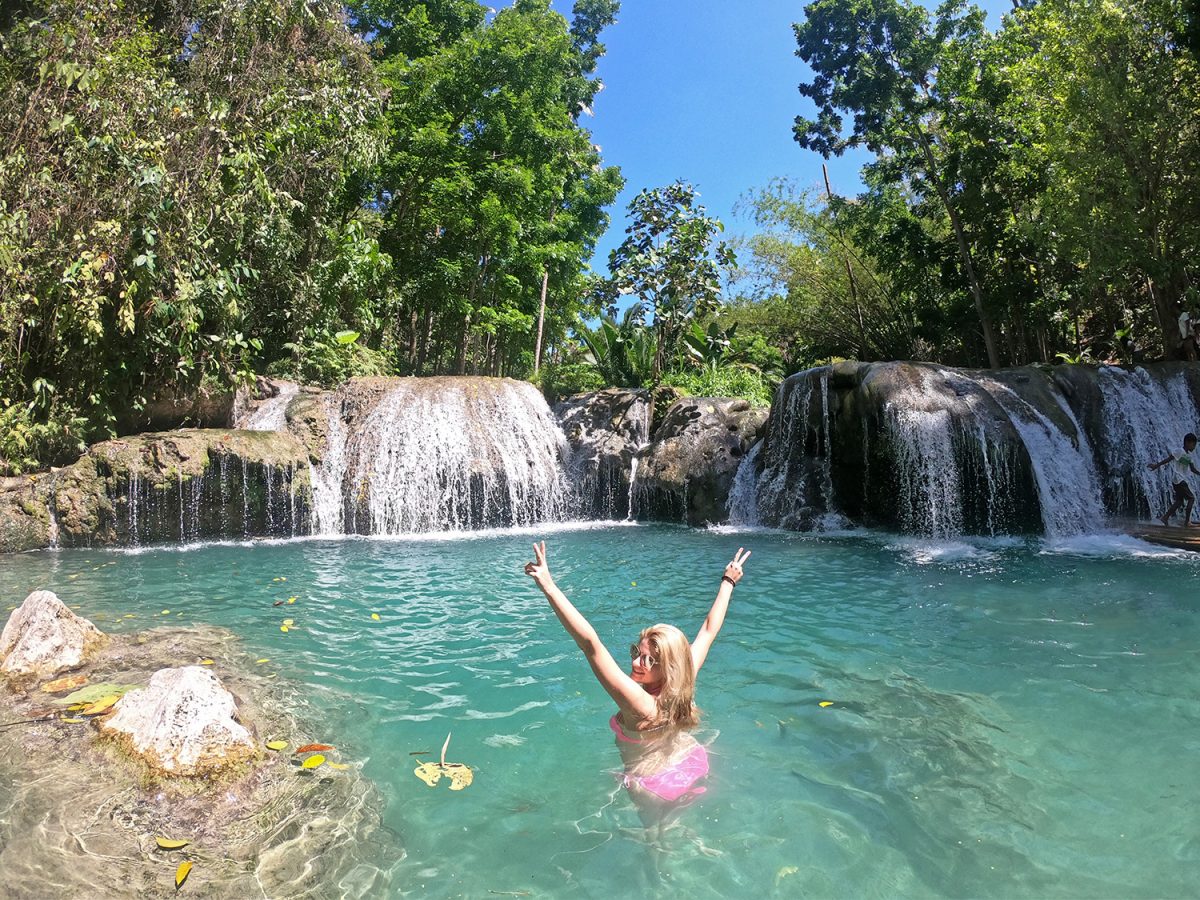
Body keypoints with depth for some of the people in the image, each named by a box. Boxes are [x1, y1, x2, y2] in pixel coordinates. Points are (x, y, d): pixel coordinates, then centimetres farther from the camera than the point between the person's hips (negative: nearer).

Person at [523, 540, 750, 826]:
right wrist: (728, 583, 4)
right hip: (694, 765, 6)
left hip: (656, 784, -5)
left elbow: (590, 643, -50)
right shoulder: (686, 684, -23)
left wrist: (548, 586, -56)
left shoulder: (640, 704, -40)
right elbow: (709, 631, -9)